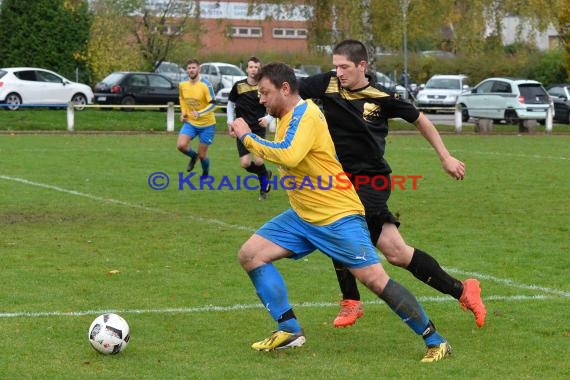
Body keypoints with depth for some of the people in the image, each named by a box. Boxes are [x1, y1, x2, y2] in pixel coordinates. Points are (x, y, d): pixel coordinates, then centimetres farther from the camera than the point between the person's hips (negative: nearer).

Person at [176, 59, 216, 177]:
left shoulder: (205, 84, -18)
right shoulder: (182, 85, -1)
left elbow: (213, 104, -21)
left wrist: (200, 113, -35)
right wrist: (183, 113, 5)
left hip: (206, 124, -4)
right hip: (190, 122, 4)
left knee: (202, 155, 2)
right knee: (181, 145, -20)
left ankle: (205, 174, 34)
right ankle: (193, 156, 15)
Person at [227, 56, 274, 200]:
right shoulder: (239, 86, -2)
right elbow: (231, 104, 14)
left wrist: (267, 119, -13)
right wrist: (230, 122, 5)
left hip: (259, 129, -2)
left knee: (258, 161, -16)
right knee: (245, 163, -8)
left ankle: (264, 186, 13)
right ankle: (265, 174, 25)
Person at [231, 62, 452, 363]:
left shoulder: (304, 114, -18)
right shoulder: (289, 117, 10)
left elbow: (289, 156, -33)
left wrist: (248, 137, -25)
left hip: (337, 217, -10)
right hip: (302, 216, 10)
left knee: (375, 280, -13)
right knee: (249, 255, 0)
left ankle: (435, 342, -3)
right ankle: (289, 330, 2)